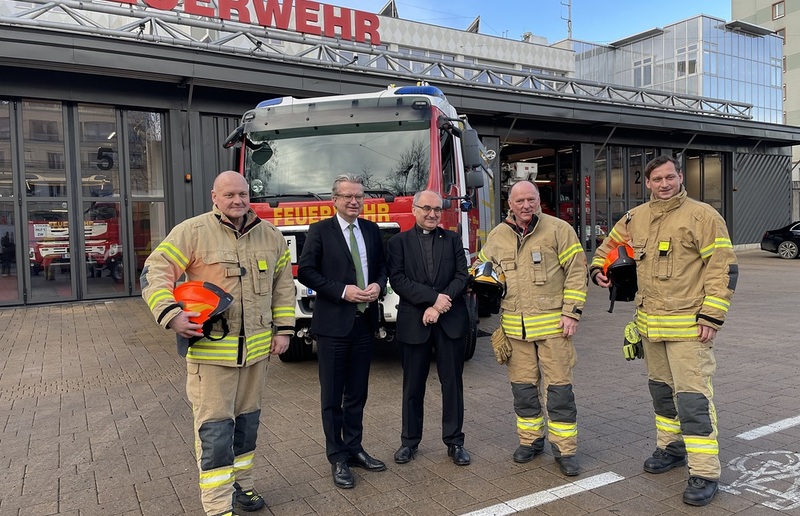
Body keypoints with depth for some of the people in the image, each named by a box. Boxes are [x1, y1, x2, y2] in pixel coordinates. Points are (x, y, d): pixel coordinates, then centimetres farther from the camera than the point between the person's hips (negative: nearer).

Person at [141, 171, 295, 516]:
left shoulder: (270, 235, 6)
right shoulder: (191, 232, -9)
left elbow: (283, 285, 12)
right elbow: (154, 274, -8)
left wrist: (283, 329, 7)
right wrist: (171, 315, -22)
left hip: (257, 348, 5)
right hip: (210, 349, -5)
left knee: (248, 421, 18)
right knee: (214, 429, -1)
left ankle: (241, 484, 37)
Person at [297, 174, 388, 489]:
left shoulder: (372, 230, 10)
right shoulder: (320, 231, -4)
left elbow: (382, 266, 16)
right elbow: (305, 271, -9)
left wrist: (378, 286, -6)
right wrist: (343, 291, -17)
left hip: (365, 323, 5)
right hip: (333, 324, -4)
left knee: (357, 394, 16)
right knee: (332, 397, 6)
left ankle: (354, 449, 31)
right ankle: (337, 459, 19)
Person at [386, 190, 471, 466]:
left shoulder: (453, 239, 9)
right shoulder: (398, 242, 4)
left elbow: (462, 276, -1)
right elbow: (398, 280, -8)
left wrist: (438, 306, -12)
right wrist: (434, 297, -17)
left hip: (450, 321, 1)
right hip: (414, 323, -1)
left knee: (453, 383, 7)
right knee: (413, 385, 9)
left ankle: (454, 441, 20)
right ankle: (409, 441, 24)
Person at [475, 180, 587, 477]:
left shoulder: (558, 229, -3)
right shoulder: (498, 236, 8)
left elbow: (577, 271, -5)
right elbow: (482, 269, 22)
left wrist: (571, 312, -10)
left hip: (552, 323, -3)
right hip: (514, 327, 4)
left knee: (558, 387, 2)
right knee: (522, 386, 12)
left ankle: (565, 449, 15)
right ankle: (530, 440, 29)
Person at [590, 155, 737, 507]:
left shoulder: (701, 216, -10)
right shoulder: (635, 218, 8)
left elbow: (724, 267, -12)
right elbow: (611, 243, 26)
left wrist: (712, 316, -16)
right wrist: (598, 267, 8)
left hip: (688, 326, -6)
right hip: (649, 323, 7)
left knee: (692, 397, -6)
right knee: (660, 388, 19)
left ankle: (705, 474, 5)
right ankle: (671, 447, 37)